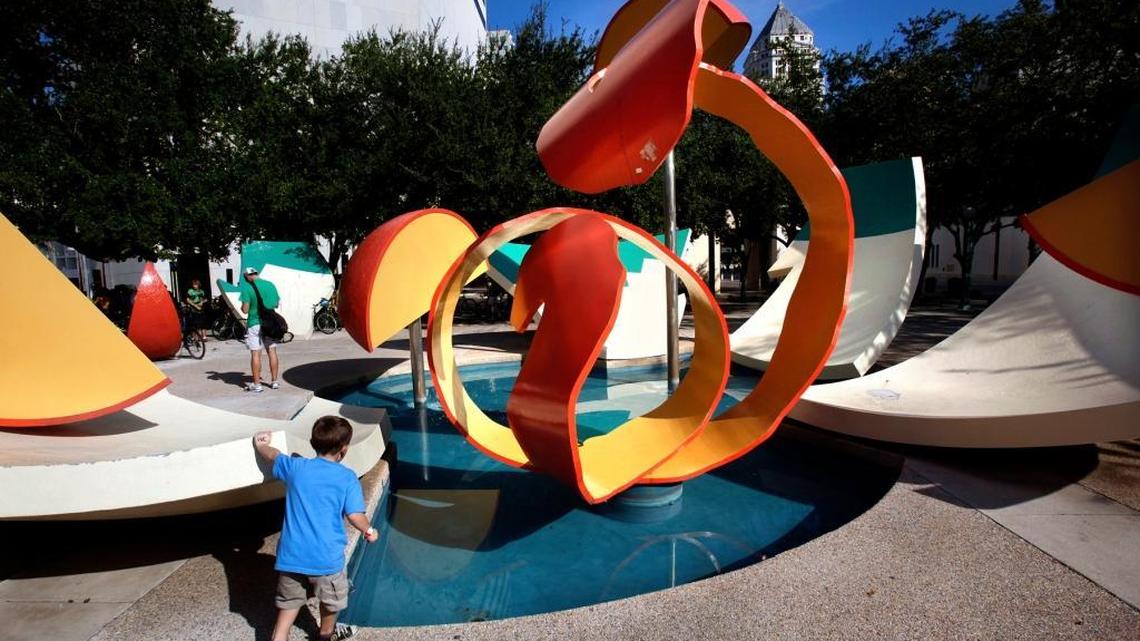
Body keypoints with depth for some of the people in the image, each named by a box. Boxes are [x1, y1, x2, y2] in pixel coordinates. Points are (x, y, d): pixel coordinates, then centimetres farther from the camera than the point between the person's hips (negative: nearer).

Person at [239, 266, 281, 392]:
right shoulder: (270, 285, 5)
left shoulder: (247, 287, -9)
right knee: (272, 351, 9)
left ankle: (257, 384, 1)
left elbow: (245, 310, -11)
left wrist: (242, 307, 10)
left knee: (255, 354, -1)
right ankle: (274, 381, 15)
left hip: (255, 323, -4)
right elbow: (277, 304, 12)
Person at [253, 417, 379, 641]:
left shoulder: (295, 467, -1)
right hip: (326, 557, -2)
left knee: (289, 601, 22)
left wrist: (260, 444, 39)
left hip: (291, 554, 2)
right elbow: (355, 516, -15)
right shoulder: (347, 478, -11)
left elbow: (272, 455, 18)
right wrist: (369, 531, 5)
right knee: (331, 599, 25)